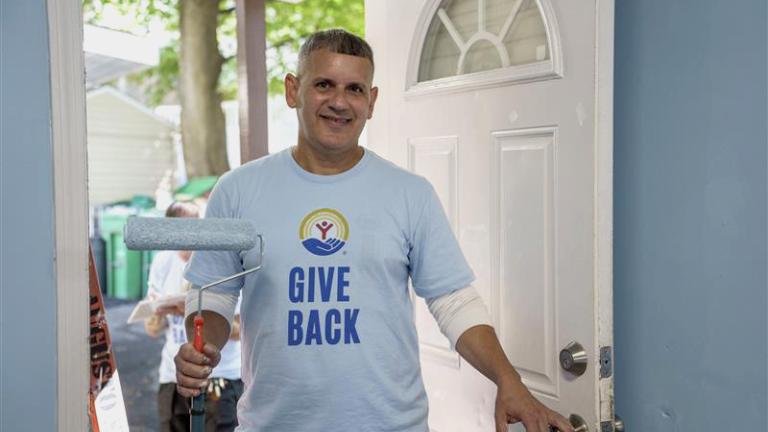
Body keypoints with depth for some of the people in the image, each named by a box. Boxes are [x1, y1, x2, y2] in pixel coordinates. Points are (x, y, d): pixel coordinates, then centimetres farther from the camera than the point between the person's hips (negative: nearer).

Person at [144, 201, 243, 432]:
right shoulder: (163, 261, 4)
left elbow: (239, 329, -14)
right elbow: (153, 331, 7)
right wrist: (159, 312, -16)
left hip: (220, 378, -5)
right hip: (173, 378, 5)